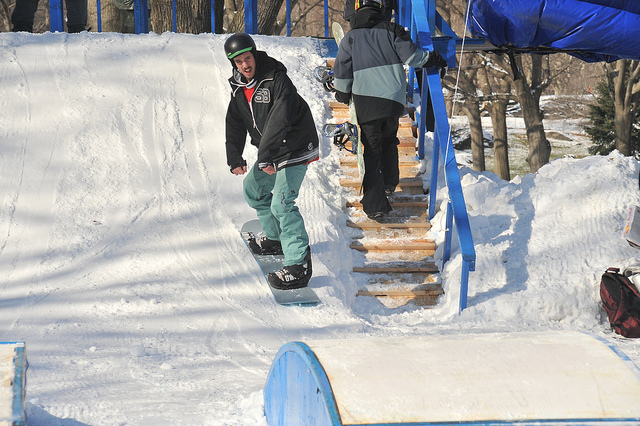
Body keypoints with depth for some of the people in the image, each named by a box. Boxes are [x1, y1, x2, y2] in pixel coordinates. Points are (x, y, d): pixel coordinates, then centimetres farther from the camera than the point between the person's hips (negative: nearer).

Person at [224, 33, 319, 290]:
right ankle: (276, 238, 44)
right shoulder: (239, 87, 3)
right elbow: (235, 123, 12)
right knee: (253, 188, 25)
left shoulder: (276, 80, -23)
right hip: (269, 153, 9)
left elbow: (279, 120, -34)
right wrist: (234, 157, 1)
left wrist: (266, 155, -42)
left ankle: (299, 265, -23)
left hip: (295, 149, -9)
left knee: (282, 203, -21)